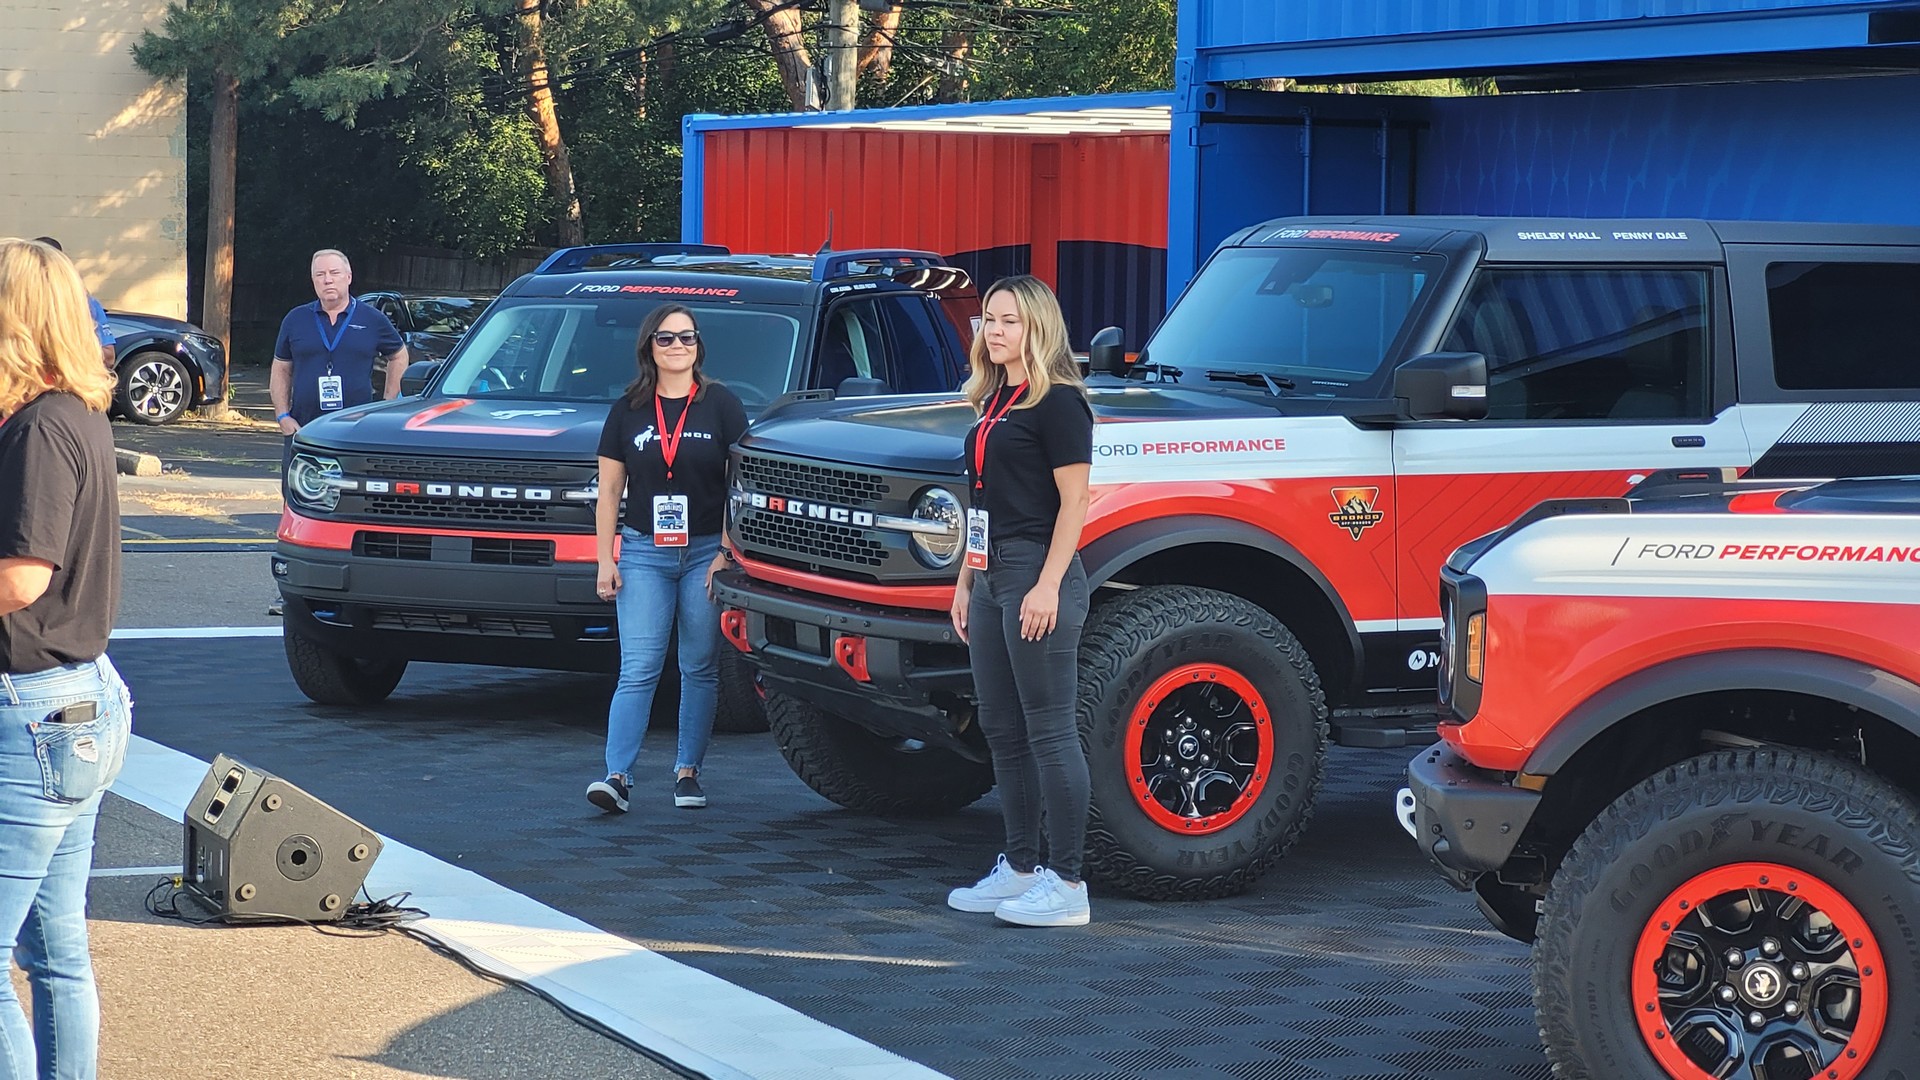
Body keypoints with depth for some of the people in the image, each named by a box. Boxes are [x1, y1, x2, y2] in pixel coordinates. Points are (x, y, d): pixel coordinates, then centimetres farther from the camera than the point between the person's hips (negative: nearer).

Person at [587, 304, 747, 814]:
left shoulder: (721, 406, 2)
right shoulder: (628, 411, 7)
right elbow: (609, 490, 9)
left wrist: (728, 554, -6)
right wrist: (605, 560, 3)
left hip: (707, 552, -1)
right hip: (644, 552, 1)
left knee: (701, 669, 4)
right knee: (638, 670, -7)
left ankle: (688, 772, 12)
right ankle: (617, 776, -14)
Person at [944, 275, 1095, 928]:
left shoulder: (1058, 402, -10)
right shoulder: (992, 401, 17)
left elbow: (1073, 500, -14)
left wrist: (1047, 586, -20)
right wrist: (966, 582, 19)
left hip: (1037, 576, -10)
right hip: (991, 579, 10)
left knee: (1049, 732, -8)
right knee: (1002, 731, 12)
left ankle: (1066, 885, -6)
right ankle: (1019, 868, 20)